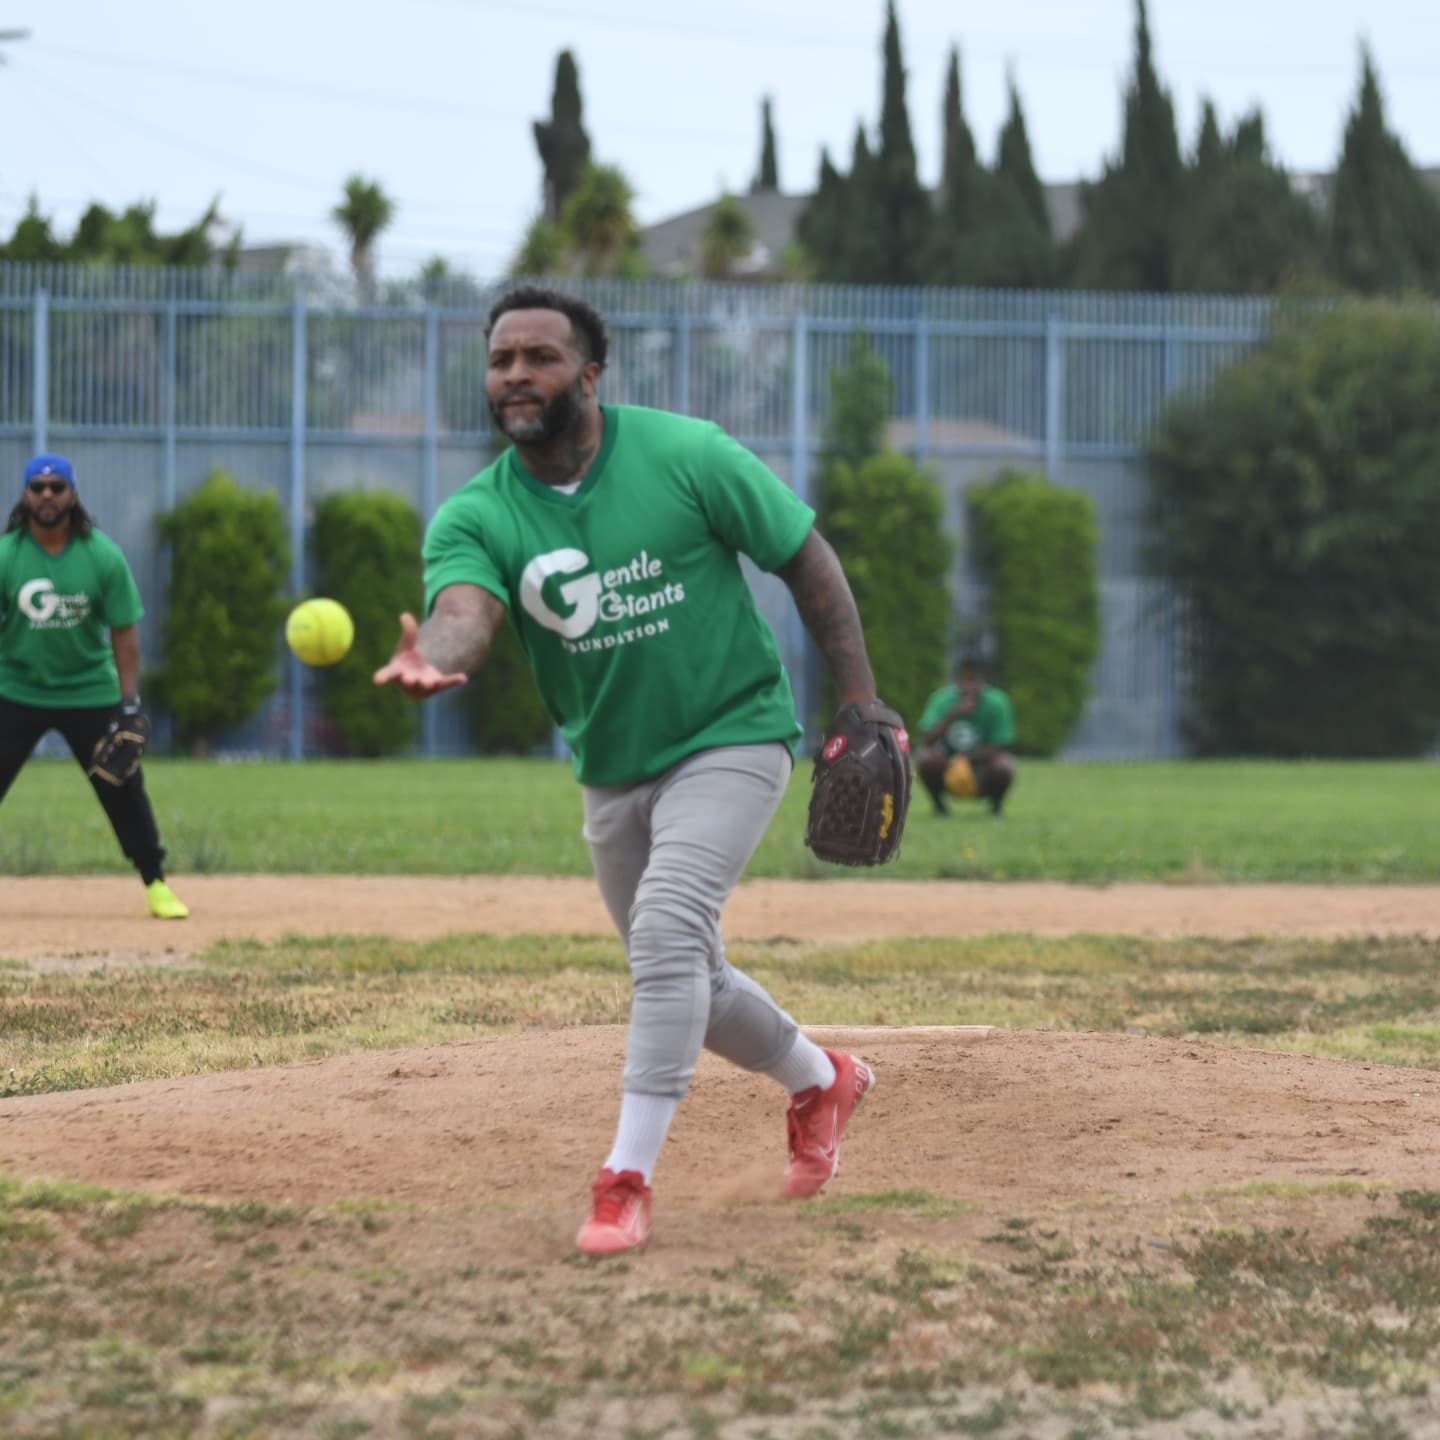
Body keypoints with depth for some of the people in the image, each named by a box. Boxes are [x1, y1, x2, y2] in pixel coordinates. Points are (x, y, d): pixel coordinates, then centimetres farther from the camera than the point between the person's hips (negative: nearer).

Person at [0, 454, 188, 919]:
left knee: (123, 788, -1)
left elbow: (123, 631, -4)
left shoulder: (104, 555, -8)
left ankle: (156, 884, 11)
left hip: (89, 691, 0)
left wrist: (130, 703, -10)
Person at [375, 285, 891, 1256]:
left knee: (667, 930, -24)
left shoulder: (687, 456, -15)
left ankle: (629, 1178, -22)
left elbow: (808, 559, -6)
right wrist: (431, 660, -55)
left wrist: (862, 705, -9)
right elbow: (463, 611, -30)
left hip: (731, 741, -5)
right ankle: (820, 1081, 44)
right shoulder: (475, 517, -9)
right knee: (684, 979, 16)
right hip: (612, 769, 5)